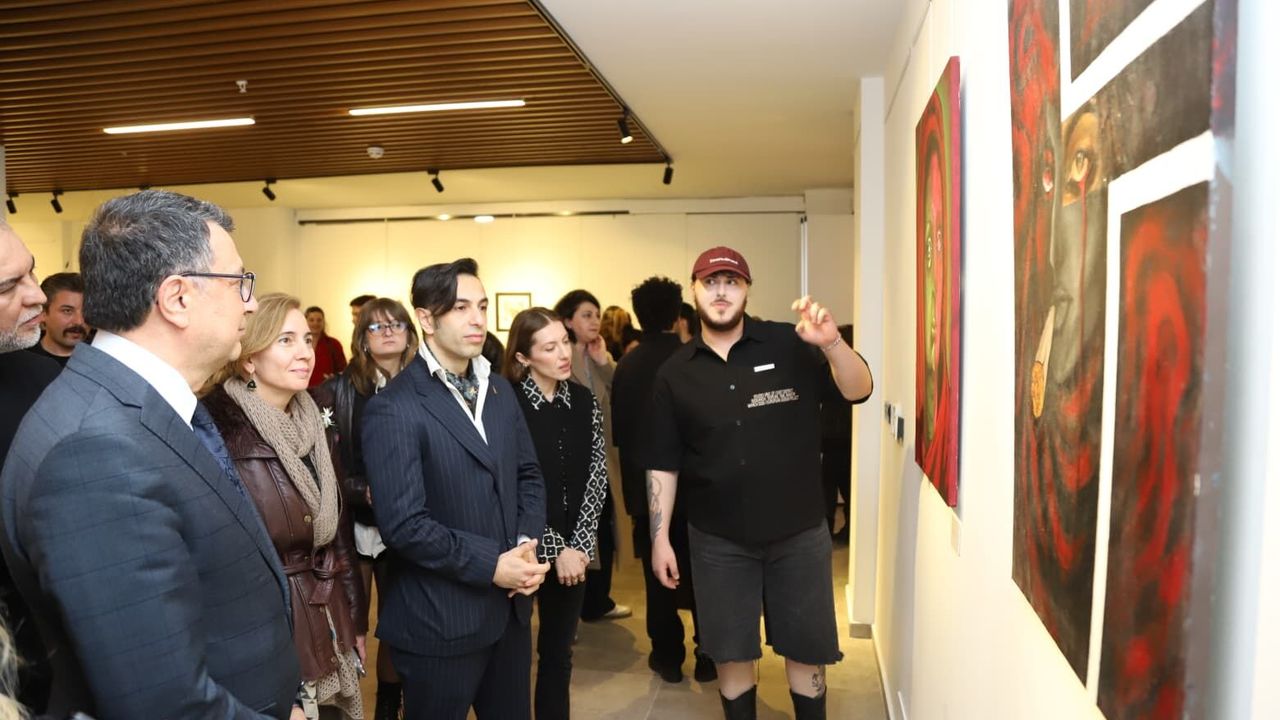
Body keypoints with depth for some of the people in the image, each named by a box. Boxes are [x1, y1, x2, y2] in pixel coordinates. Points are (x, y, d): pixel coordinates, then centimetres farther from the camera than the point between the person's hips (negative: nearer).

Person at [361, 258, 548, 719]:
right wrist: (490, 565, -19)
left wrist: (527, 545, -6)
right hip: (440, 622, -6)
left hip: (508, 609, 7)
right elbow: (404, 524, -21)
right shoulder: (393, 408, -16)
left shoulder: (499, 390, 7)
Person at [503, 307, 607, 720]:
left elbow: (596, 478, 2)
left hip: (573, 551, 4)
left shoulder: (584, 402, 2)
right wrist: (554, 548, -13)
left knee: (559, 652, 16)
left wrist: (579, 544, -7)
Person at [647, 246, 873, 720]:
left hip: (799, 532, -1)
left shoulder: (789, 345, -6)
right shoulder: (675, 373, -1)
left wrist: (831, 343, -29)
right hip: (718, 540, 1)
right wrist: (660, 538, -1)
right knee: (731, 654, 14)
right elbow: (664, 465, 2)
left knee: (806, 651, 14)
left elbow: (859, 391, -10)